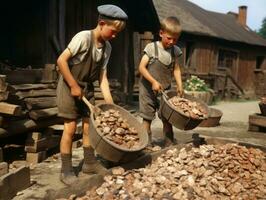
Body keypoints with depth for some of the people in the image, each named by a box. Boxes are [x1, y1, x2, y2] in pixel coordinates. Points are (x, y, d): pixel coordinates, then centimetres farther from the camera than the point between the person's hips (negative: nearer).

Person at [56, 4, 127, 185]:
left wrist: (110, 102, -8)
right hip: (69, 86, -6)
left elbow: (102, 77, -1)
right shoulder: (84, 37, -22)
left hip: (87, 87, 7)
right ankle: (66, 171, 8)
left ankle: (90, 163, 25)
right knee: (70, 128, -4)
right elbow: (61, 60, -21)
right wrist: (74, 86, -19)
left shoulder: (107, 47, -2)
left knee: (89, 125, 9)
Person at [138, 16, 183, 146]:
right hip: (148, 88, -3)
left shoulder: (175, 51, 3)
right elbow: (141, 67, -12)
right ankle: (147, 143, 12)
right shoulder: (152, 47, -10)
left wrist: (179, 86, -2)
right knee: (147, 117, 2)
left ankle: (169, 141, 21)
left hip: (165, 90, 4)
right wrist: (153, 82, -20)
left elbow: (176, 69, 9)